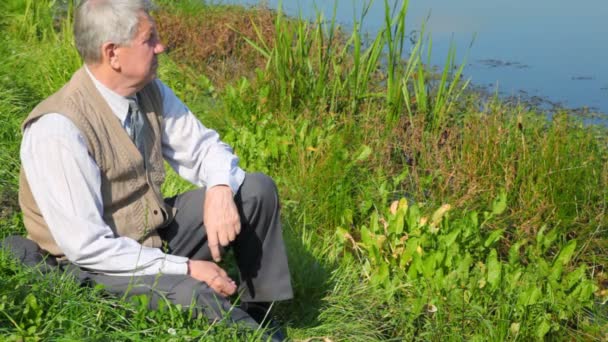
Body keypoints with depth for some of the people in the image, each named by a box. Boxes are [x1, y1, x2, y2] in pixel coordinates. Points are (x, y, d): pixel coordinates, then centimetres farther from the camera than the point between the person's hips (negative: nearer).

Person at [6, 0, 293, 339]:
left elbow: (204, 147, 6)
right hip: (99, 267, -8)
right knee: (193, 296, -34)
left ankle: (259, 313, 13)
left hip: (158, 235, 8)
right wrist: (186, 268, -24)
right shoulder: (58, 129, -27)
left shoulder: (151, 92, -6)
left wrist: (219, 191, -18)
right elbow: (86, 246, -27)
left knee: (258, 190, 1)